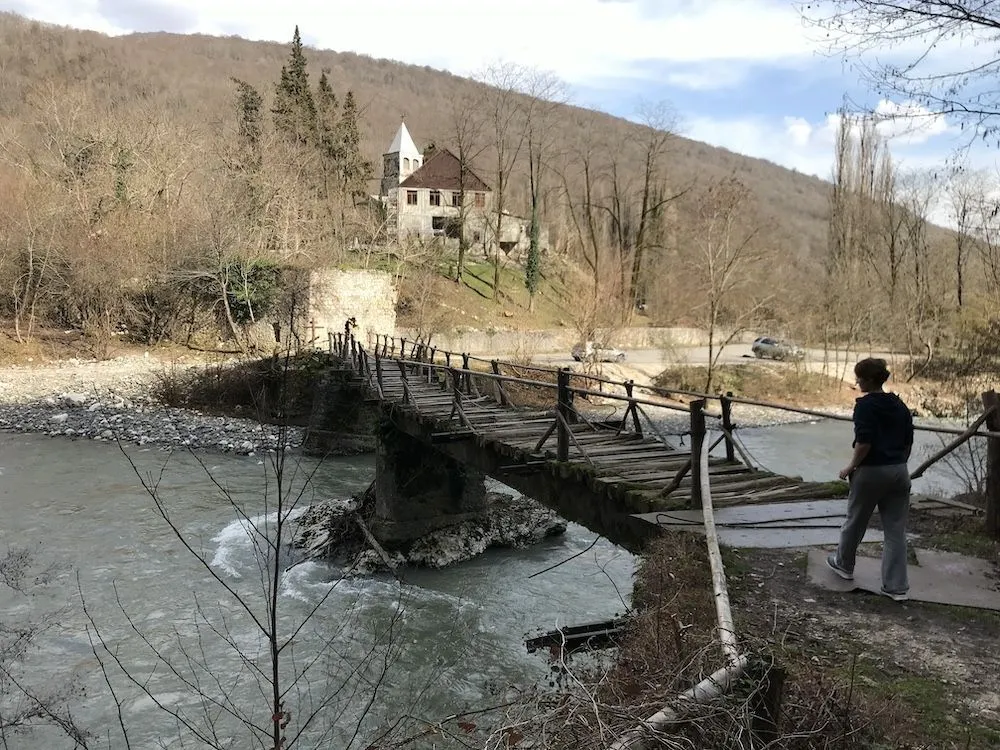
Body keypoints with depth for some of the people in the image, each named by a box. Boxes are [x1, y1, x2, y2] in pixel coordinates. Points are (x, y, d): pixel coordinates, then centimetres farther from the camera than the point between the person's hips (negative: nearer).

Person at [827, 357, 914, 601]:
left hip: (872, 471, -6)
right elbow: (909, 440, 12)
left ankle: (844, 564, 34)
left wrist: (851, 466, -9)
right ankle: (896, 586, 8)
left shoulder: (865, 405, -12)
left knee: (855, 521, 15)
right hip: (899, 471, 6)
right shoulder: (899, 405, 9)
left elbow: (864, 441, -20)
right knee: (896, 529, 7)